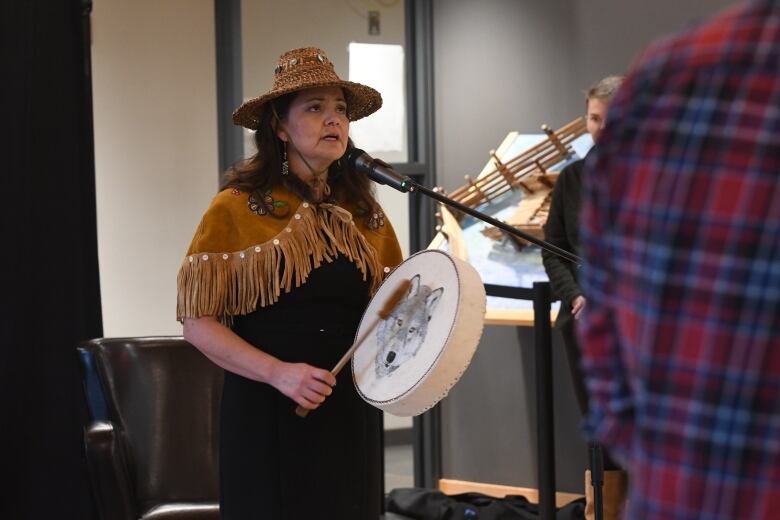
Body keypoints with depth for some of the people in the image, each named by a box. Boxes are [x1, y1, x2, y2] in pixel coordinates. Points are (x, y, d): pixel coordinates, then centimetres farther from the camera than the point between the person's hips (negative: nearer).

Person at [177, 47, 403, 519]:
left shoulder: (365, 214, 9)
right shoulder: (237, 209, -4)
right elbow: (199, 322, -7)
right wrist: (278, 373, -19)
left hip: (351, 418, 4)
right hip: (268, 419, -4)